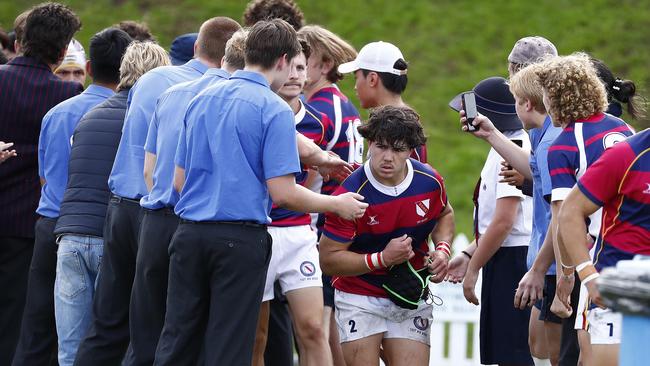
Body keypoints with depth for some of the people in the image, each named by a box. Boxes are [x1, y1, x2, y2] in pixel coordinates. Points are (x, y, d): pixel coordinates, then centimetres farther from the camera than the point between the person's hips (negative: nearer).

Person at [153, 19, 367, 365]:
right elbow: (282, 193, -13)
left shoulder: (200, 101, 11)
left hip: (189, 233, 6)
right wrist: (337, 205, 1)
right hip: (240, 240, -6)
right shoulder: (274, 109, -8)